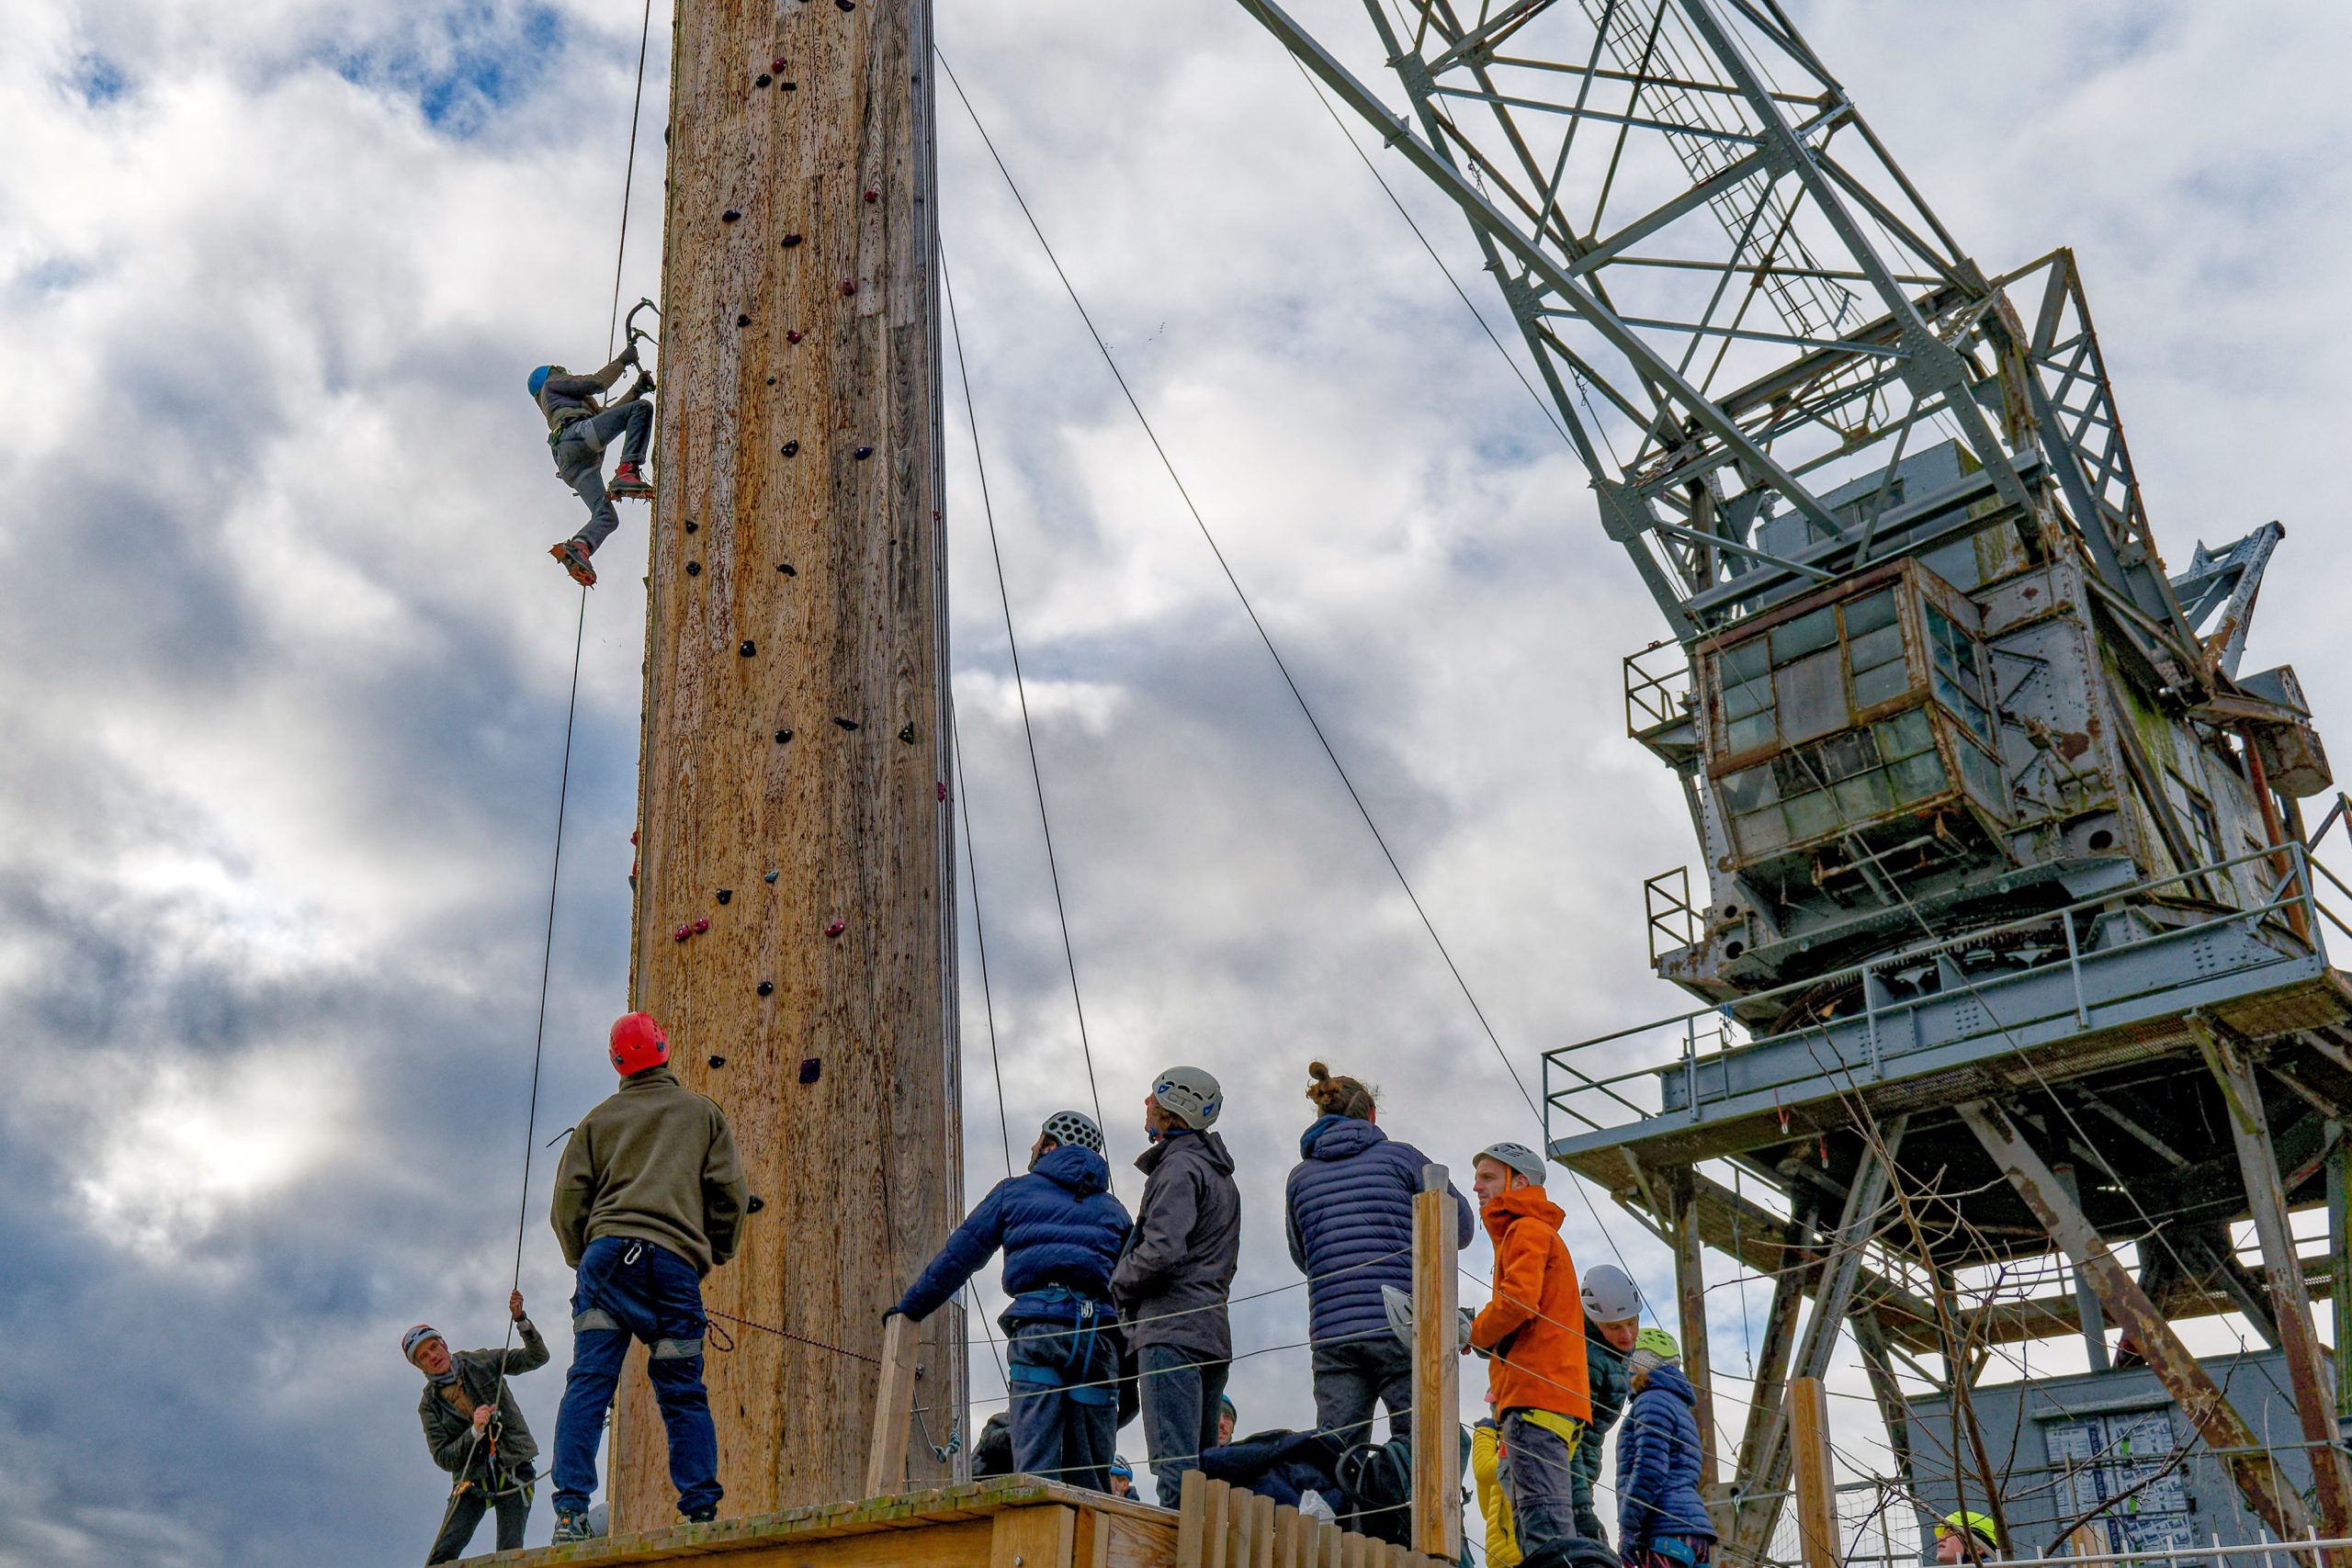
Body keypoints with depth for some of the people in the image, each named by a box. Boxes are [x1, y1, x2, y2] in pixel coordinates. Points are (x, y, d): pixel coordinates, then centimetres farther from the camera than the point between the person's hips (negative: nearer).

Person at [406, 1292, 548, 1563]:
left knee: (509, 1556, -12)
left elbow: (537, 1357, 0)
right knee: (443, 1554, -14)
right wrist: (475, 1431, -22)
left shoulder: (481, 1362, 4)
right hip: (472, 1480, 1)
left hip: (513, 1472, -1)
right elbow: (443, 1459, -5)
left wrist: (520, 1320, -15)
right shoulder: (429, 1406, 2)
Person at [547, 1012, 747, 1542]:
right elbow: (729, 1191, 9)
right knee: (684, 1393, 4)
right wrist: (714, 1255, 22)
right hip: (676, 1261, 0)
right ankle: (702, 1511, -3)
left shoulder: (599, 1120, 17)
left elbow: (567, 1201, 12)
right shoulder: (703, 1112, 16)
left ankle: (570, 1509, -13)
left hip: (608, 1249, 0)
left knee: (588, 1383, -3)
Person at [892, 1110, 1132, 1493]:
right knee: (1091, 1470, 3)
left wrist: (911, 1307, 24)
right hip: (1098, 1329, 2)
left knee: (1035, 1463, -10)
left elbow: (959, 1254, 16)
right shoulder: (1114, 1209, 24)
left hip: (1037, 1324, -2)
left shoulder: (1015, 1191, 18)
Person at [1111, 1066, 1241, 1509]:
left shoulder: (1179, 1167, -7)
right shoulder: (1221, 1176, 24)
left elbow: (1162, 1249, -19)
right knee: (1203, 1463, 10)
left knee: (1175, 1464, -13)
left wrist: (1119, 1285, -2)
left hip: (1171, 1329, -10)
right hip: (1213, 1331, 10)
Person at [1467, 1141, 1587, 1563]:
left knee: (1543, 1521, -17)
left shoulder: (1527, 1230, -1)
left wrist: (1473, 1334, -2)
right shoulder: (1540, 1234, 29)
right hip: (1546, 1396, 10)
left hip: (1535, 1396, -10)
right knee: (1534, 1524, 8)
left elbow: (1518, 1299, -17)